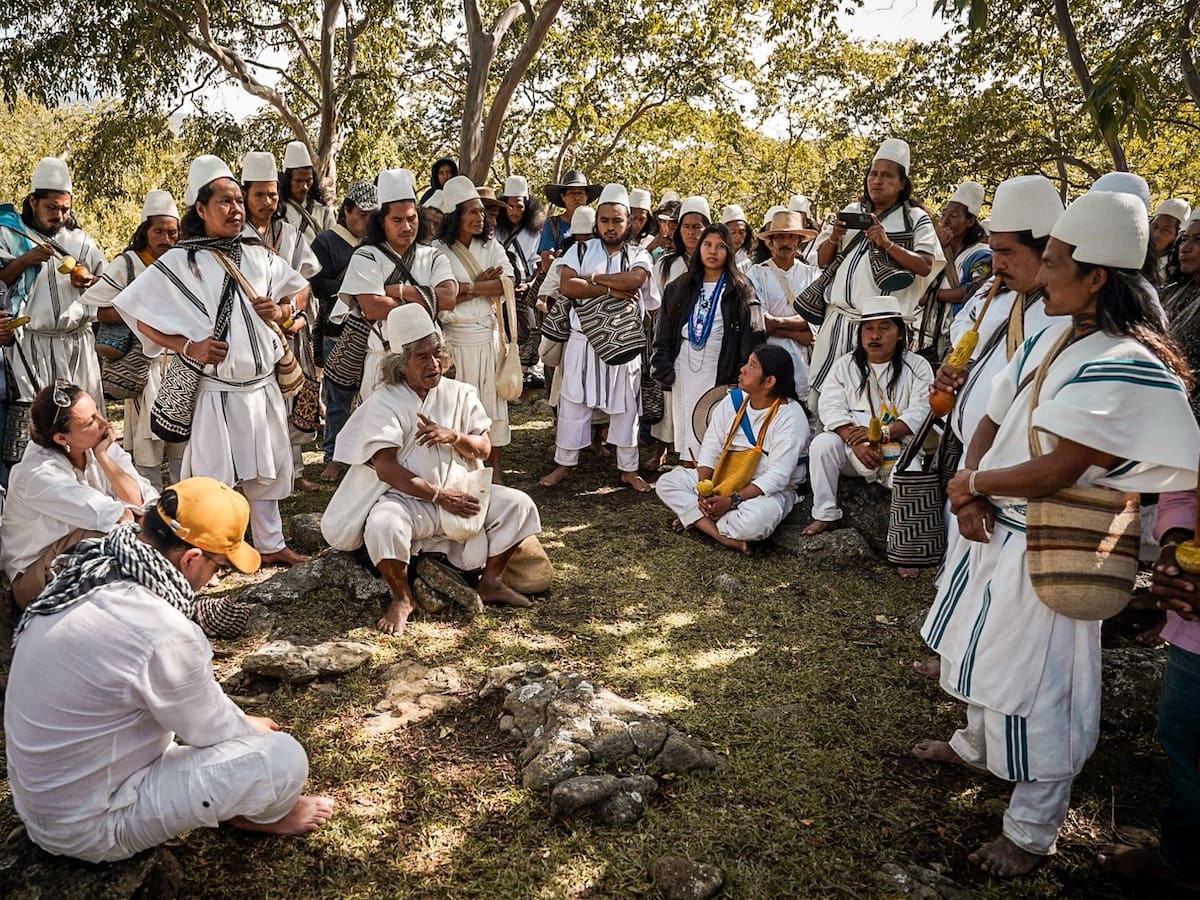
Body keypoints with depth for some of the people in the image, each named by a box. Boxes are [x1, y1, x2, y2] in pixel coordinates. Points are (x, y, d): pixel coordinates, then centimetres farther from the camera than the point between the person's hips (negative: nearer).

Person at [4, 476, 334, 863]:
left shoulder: (84, 573, -6)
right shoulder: (161, 635, -33)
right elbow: (215, 730, -13)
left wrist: (239, 720, 16)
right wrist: (251, 726, 9)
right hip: (89, 827, -9)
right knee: (283, 757, -13)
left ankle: (235, 798, 21)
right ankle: (267, 814, 20)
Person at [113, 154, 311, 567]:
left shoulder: (258, 256, 6)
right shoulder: (179, 262, -7)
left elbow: (297, 289, 20)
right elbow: (140, 315, -7)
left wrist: (281, 310, -1)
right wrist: (187, 346, -17)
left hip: (262, 386, 5)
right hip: (213, 390, -5)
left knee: (265, 470, 14)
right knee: (213, 475, 3)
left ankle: (271, 544, 28)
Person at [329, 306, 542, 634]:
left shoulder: (460, 394, 7)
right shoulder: (384, 402, -7)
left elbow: (484, 449, 5)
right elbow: (385, 468, -16)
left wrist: (453, 436, -17)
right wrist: (439, 495, -20)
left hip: (460, 492, 4)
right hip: (409, 499, -4)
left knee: (519, 505, -12)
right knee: (383, 526, -35)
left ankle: (490, 582, 8)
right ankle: (402, 599, -6)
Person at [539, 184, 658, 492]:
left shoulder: (638, 255, 3)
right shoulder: (582, 250, 4)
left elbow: (634, 279, -20)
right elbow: (567, 286, -12)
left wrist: (592, 277, -14)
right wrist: (610, 290, -17)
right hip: (583, 340, 0)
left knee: (625, 406, 8)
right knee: (573, 402, 7)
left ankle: (628, 468, 20)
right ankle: (565, 463, 21)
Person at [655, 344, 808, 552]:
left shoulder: (791, 416, -18)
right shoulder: (733, 400, 1)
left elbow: (777, 477, -24)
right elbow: (710, 448, 0)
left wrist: (732, 500, -29)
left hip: (769, 491, -6)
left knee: (753, 522, -40)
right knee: (666, 483, -9)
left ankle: (693, 518, -13)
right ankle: (723, 536, -22)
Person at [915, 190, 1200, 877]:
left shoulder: (1122, 367, -23)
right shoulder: (1051, 338, 4)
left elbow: (1053, 472, -28)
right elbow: (992, 422, 6)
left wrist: (971, 483, -13)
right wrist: (970, 500, -9)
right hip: (993, 527, 9)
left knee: (1033, 685, 2)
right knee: (986, 651, 25)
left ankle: (1032, 833, 20)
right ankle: (977, 744, 50)